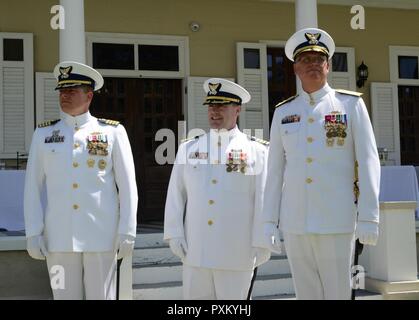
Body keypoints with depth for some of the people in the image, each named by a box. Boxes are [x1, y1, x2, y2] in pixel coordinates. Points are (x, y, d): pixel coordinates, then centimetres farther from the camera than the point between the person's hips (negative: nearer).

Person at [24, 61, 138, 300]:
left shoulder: (113, 132, 0)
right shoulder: (44, 134, 6)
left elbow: (127, 185, -1)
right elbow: (33, 186, 6)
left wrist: (127, 233, -6)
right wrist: (33, 233, -1)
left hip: (101, 235, -2)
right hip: (59, 237, 2)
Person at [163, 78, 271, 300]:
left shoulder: (257, 151, 1)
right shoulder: (188, 148, 9)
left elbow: (264, 200, -2)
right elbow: (175, 195, 9)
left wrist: (262, 244, -5)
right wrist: (174, 234, 2)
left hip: (236, 254, -2)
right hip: (195, 252, 3)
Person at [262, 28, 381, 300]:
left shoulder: (351, 104, 2)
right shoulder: (283, 112, 9)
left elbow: (368, 162, -2)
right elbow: (275, 169, 9)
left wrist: (368, 218, -8)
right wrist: (270, 221, 4)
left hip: (337, 220, -2)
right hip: (294, 222, 3)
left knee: (338, 292, 3)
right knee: (306, 293, 10)